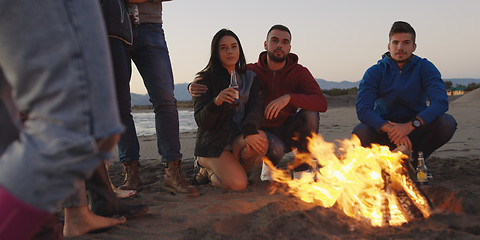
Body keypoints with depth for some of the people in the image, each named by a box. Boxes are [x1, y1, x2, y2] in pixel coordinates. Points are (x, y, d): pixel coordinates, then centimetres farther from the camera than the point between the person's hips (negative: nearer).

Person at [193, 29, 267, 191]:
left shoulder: (250, 78, 9)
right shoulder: (205, 81, -3)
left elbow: (257, 110, -5)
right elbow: (202, 123, -10)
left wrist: (250, 131, -28)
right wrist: (216, 102, -31)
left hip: (239, 140, 4)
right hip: (213, 144, -4)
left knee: (260, 139, -31)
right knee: (238, 184, -26)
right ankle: (211, 174, 8)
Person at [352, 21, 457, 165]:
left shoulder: (425, 68, -4)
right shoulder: (375, 72, -6)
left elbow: (440, 102, -19)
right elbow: (363, 108, -20)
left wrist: (410, 125, -35)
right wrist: (390, 129, -36)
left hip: (415, 131, 1)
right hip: (384, 130, -1)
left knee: (447, 123, -27)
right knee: (360, 132, -32)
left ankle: (417, 159, 1)